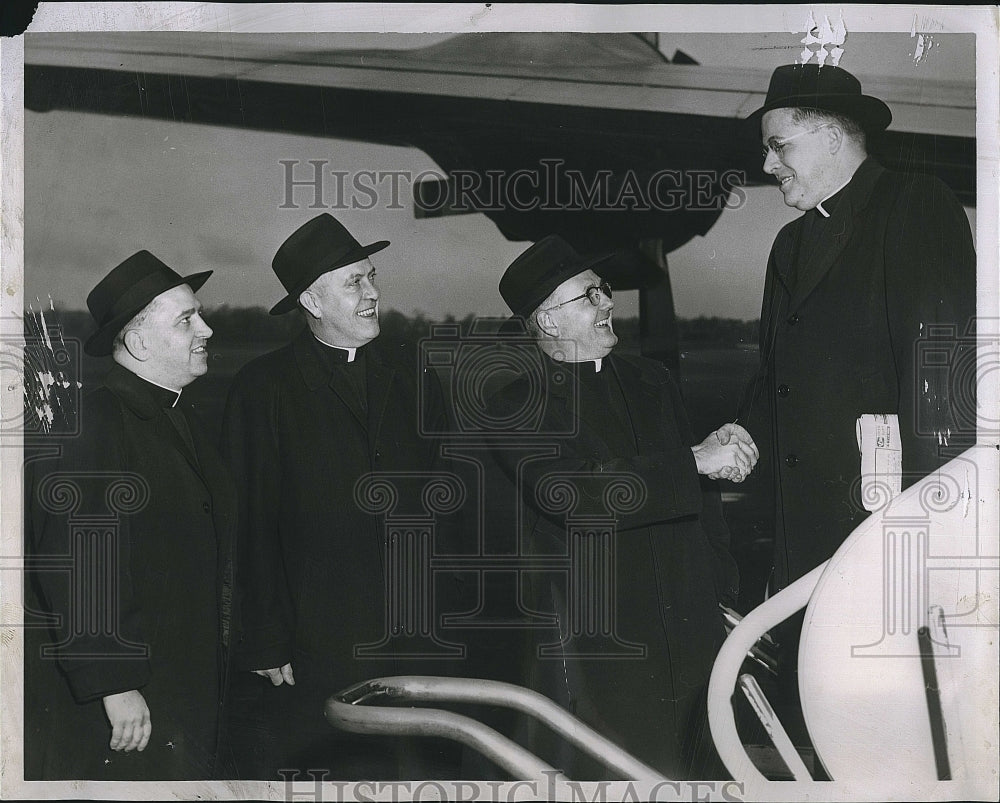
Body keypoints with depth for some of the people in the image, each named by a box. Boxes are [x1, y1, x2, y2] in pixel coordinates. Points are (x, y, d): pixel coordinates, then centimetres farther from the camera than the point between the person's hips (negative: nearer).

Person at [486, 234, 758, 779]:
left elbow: (700, 498, 18)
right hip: (597, 653, -5)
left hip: (690, 643, 6)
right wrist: (695, 460, -17)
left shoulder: (651, 381, 14)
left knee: (694, 774, 10)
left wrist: (725, 600, 13)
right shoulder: (516, 409, -6)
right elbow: (570, 492, -22)